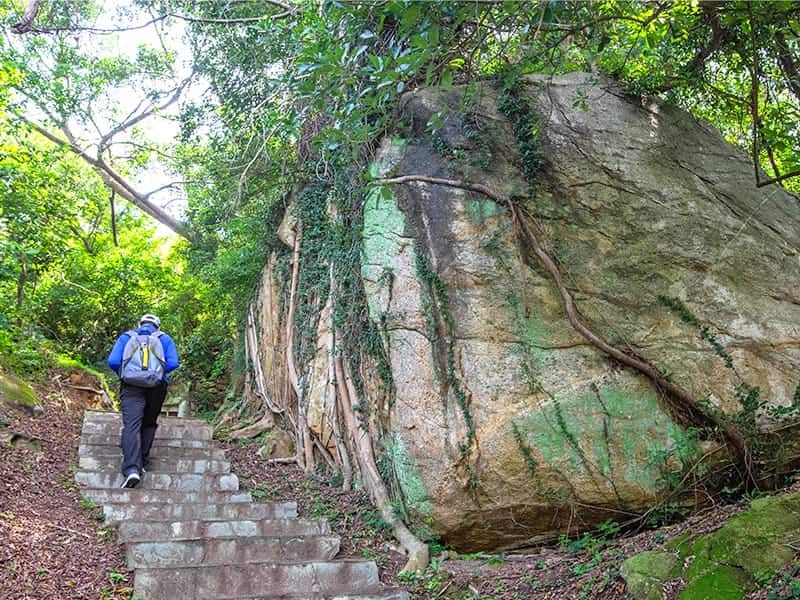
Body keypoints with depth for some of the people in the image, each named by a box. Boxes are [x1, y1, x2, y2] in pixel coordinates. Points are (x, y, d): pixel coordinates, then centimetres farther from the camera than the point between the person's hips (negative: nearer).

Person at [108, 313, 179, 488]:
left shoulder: (126, 337, 19)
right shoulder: (164, 339, 18)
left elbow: (113, 361, 4)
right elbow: (173, 363, 1)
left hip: (131, 386, -1)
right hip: (157, 386, 1)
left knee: (131, 425, -10)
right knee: (149, 424, 20)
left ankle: (132, 469, -26)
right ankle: (142, 462, 18)